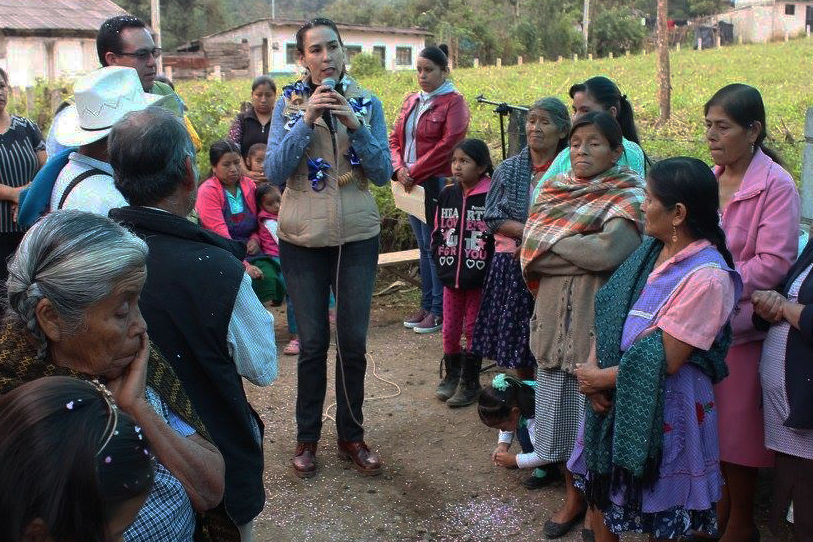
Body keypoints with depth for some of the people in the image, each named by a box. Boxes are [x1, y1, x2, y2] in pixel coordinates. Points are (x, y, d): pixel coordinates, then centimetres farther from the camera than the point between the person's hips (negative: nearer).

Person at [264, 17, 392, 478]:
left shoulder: (367, 103, 1)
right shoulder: (289, 104, -1)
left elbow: (383, 173, -5)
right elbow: (275, 172, -10)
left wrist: (354, 124, -18)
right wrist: (308, 120, -20)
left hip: (358, 236, 1)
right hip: (303, 238, -1)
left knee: (354, 341, 7)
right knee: (313, 342, 6)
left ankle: (351, 434, 24)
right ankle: (307, 437, 23)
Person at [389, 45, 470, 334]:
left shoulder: (453, 102, -5)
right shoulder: (411, 101, 16)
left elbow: (447, 144, -15)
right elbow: (395, 138, 13)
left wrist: (414, 171, -15)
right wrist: (399, 168, -6)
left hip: (437, 184, -7)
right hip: (412, 184, 7)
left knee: (436, 248, -3)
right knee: (424, 247, 13)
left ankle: (439, 311, 6)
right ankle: (426, 306, 21)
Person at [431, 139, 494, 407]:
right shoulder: (447, 195, 4)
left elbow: (499, 236, -12)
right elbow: (437, 232, 11)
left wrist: (485, 272, -15)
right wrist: (441, 264, 2)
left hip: (478, 280, -5)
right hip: (450, 277, 5)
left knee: (473, 330, 7)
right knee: (450, 329, 13)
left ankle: (470, 382, 20)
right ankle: (451, 375, 31)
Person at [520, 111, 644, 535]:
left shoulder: (629, 194, -6)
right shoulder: (554, 189, 11)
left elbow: (611, 250, -22)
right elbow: (531, 252, 4)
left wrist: (556, 241, -9)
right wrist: (585, 252, -8)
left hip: (601, 315, -5)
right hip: (554, 314, 5)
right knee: (562, 405, 11)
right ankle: (573, 496, 29)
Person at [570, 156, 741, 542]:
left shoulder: (707, 276, -21)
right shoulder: (650, 251, 4)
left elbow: (664, 361, -21)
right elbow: (608, 312, 4)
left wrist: (601, 377, -12)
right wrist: (592, 367, -10)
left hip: (664, 407, -7)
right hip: (616, 398, 7)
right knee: (602, 492, 20)